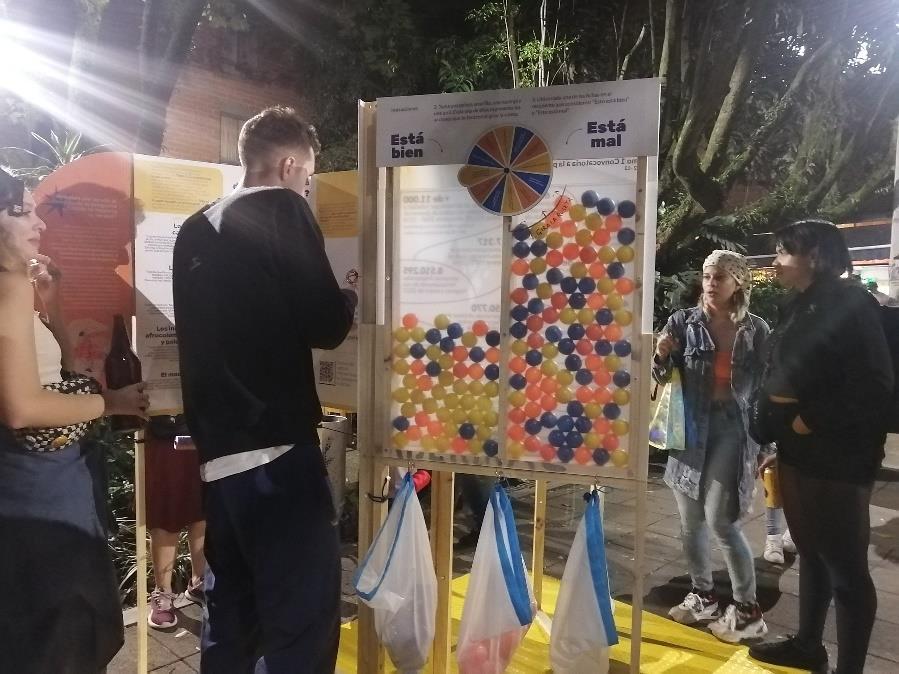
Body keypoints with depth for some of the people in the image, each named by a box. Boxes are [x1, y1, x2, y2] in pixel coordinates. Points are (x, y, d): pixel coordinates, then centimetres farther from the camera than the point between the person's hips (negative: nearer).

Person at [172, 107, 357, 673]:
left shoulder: (196, 229, 14)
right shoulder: (283, 209, -6)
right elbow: (325, 326, -11)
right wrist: (351, 299, 10)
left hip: (218, 449, 8)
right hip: (275, 443, -8)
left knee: (231, 613, 18)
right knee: (304, 615, -1)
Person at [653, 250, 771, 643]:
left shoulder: (757, 330, -1)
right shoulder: (683, 321, -1)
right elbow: (662, 379, 1)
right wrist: (661, 358, -21)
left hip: (732, 429, -2)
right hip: (689, 428, 3)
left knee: (720, 521, -7)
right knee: (690, 522, 10)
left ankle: (747, 610, 11)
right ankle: (702, 595, 30)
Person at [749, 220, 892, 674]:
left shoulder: (851, 303, -12)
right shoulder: (799, 308, 11)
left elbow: (874, 388, -18)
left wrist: (812, 421, -15)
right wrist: (779, 440, 11)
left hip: (836, 459, -8)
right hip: (797, 454, 8)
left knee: (846, 566, 4)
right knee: (811, 553, 20)